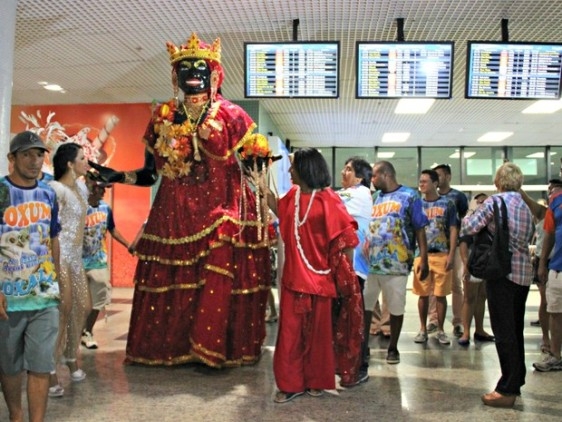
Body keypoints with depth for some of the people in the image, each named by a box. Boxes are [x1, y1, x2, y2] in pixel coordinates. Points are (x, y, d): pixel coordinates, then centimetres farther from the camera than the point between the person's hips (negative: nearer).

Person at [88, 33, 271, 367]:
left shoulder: (230, 116, 2)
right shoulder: (163, 117, 9)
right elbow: (150, 173, 11)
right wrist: (117, 176, 2)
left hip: (221, 216, -3)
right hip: (174, 216, 3)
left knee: (220, 285, -6)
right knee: (169, 283, 5)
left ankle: (216, 346, 7)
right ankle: (170, 346, 18)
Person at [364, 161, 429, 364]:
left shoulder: (409, 196, 0)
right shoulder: (374, 199, 13)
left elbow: (420, 230, -3)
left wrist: (423, 259, -10)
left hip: (396, 263, -4)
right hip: (369, 262, 4)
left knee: (396, 307, 8)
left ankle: (393, 348, 23)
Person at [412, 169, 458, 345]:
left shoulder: (447, 204, 3)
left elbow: (453, 230, 2)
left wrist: (451, 255, -7)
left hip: (442, 255, -1)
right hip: (421, 254, 1)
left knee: (441, 294, 3)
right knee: (423, 294, 5)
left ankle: (440, 330, 14)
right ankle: (423, 329, 16)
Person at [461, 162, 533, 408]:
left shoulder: (495, 201, -8)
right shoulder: (525, 207, 11)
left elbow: (468, 228, -11)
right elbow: (529, 237, 14)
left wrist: (470, 217, 9)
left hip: (502, 271, -7)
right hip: (523, 273, 7)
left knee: (504, 333, -4)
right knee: (516, 330, 17)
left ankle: (507, 390, 0)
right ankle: (516, 381, 28)